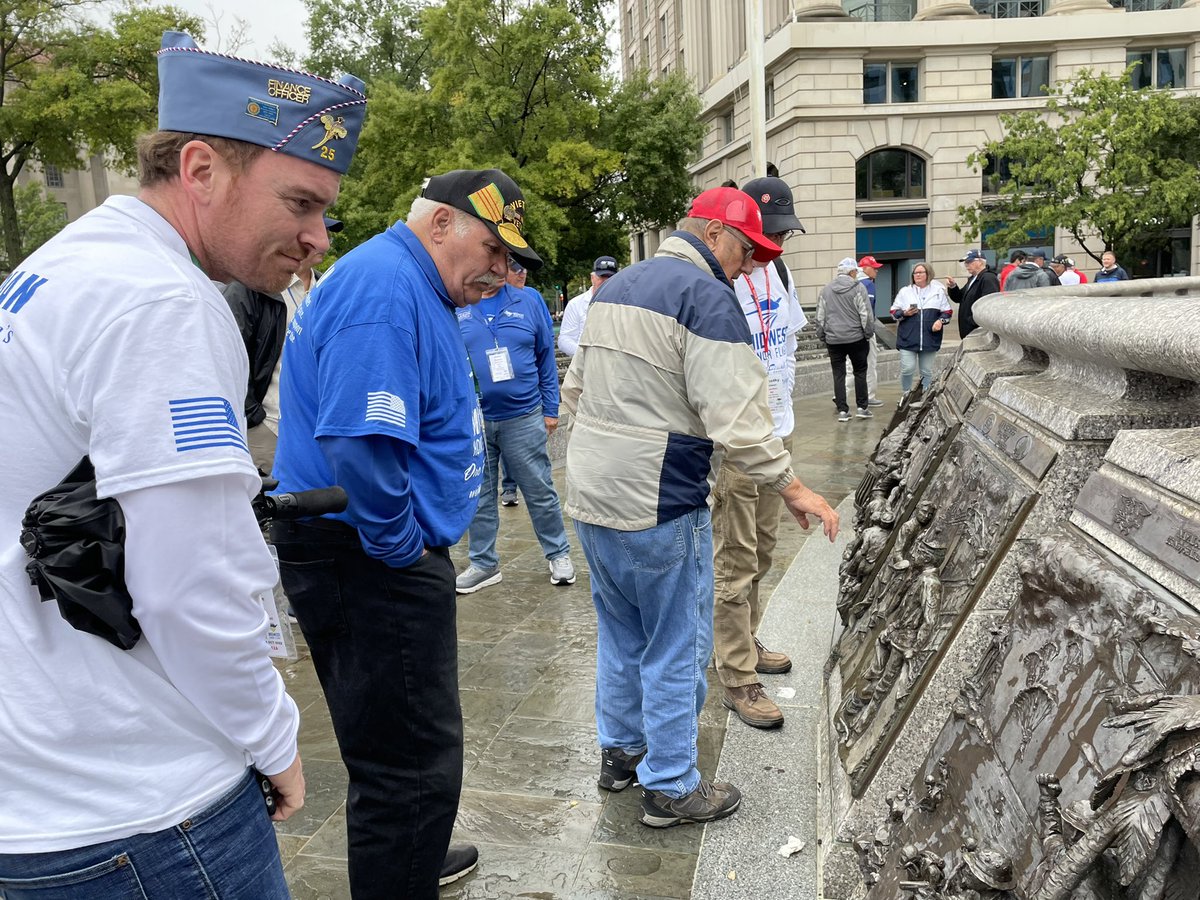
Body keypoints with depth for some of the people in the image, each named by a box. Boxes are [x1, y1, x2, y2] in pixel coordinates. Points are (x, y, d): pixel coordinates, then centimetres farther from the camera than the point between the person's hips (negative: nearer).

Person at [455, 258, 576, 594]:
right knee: (478, 497, 11)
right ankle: (484, 563, 25)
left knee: (540, 492, 7)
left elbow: (546, 359, 6)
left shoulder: (529, 302, 2)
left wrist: (550, 410, 4)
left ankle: (558, 554, 25)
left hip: (523, 418, 0)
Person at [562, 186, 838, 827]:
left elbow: (575, 390, 20)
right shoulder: (706, 297, -14)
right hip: (658, 507, -9)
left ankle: (620, 751, 37)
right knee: (676, 647, 6)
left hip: (589, 493, 9)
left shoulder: (616, 286, 14)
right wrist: (794, 490, -12)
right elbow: (737, 422, -22)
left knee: (621, 631, 22)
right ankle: (670, 788, 19)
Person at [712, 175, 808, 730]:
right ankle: (738, 680, 9)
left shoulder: (778, 272, 8)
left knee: (761, 552, 19)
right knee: (735, 563, -1)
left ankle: (747, 642, 36)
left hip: (776, 434, 9)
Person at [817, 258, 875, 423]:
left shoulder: (825, 290, 6)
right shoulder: (858, 288, -6)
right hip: (856, 338, -3)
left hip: (833, 339, 3)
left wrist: (822, 336, 18)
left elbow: (820, 317, 9)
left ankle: (842, 410, 2)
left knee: (838, 375, 5)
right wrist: (869, 333, 3)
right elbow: (866, 313, -8)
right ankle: (862, 408, 9)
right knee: (860, 372, 9)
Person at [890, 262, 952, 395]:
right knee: (908, 368, -8)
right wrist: (904, 313, -11)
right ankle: (906, 395, 11)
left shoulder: (938, 291, 8)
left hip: (930, 338, 1)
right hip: (908, 338, -1)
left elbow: (947, 312, 11)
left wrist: (941, 320, -8)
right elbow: (894, 312, 9)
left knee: (927, 371, 7)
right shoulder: (905, 291, 8)